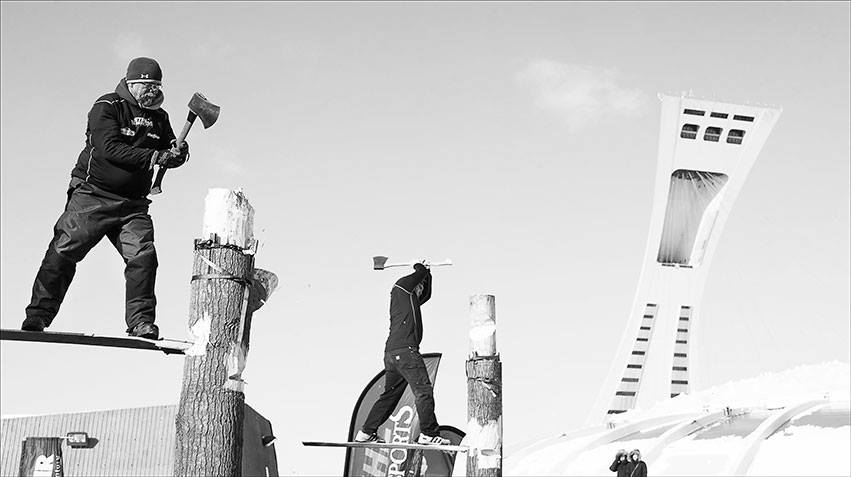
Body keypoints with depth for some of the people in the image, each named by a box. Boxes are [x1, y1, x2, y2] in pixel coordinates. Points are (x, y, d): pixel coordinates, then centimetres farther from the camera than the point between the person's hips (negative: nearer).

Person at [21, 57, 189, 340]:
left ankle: (140, 323, -6)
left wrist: (178, 153, -11)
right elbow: (110, 148, -20)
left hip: (133, 204, 5)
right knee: (64, 253, -5)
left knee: (143, 257, -11)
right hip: (93, 196, -4)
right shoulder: (107, 107, -7)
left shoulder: (159, 117, 12)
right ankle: (37, 317, 2)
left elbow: (168, 152, 15)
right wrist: (154, 156, -26)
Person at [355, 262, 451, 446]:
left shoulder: (410, 299, 27)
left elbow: (427, 294, 39)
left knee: (389, 395, 13)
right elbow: (420, 274, 3)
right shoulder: (401, 287, 2)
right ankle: (428, 434, -10)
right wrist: (421, 268, 25)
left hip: (391, 353, 10)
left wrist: (426, 272, 31)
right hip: (404, 350, -10)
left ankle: (366, 432, 15)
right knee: (423, 390, -8)